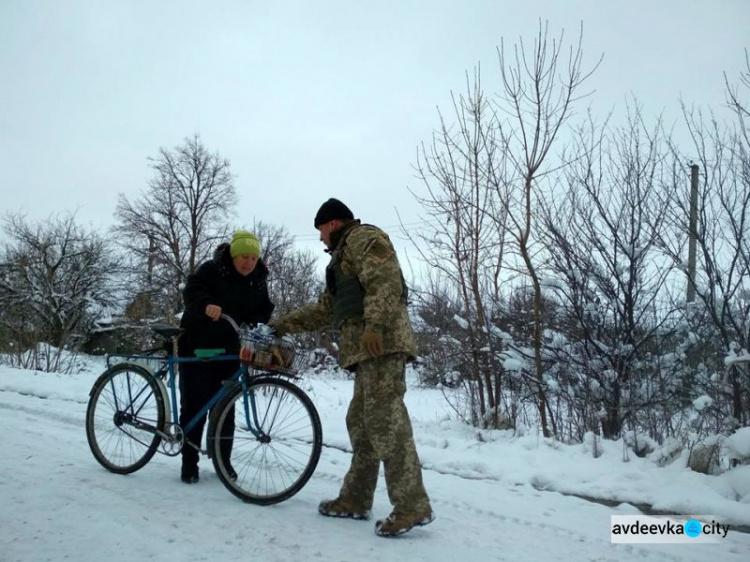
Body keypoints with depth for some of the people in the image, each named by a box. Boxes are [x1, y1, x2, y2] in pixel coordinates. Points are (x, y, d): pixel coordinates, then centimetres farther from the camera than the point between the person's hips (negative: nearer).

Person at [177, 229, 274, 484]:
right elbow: (191, 292, -24)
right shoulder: (211, 270, -12)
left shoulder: (258, 281, 4)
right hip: (197, 348, -4)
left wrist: (257, 321, -15)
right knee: (194, 406, -1)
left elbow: (264, 310, 8)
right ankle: (189, 463, 11)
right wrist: (207, 304, -45)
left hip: (228, 351, 4)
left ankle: (223, 461, 20)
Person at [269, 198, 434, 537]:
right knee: (362, 423, 12)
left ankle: (413, 506, -12)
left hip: (381, 343, -11)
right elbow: (325, 309, 34)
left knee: (386, 422, -14)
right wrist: (283, 324, 33)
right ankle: (355, 499, 20)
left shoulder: (364, 237, 1)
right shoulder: (345, 253, 32)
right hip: (367, 348, 11)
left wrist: (375, 324, -27)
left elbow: (385, 281, -17)